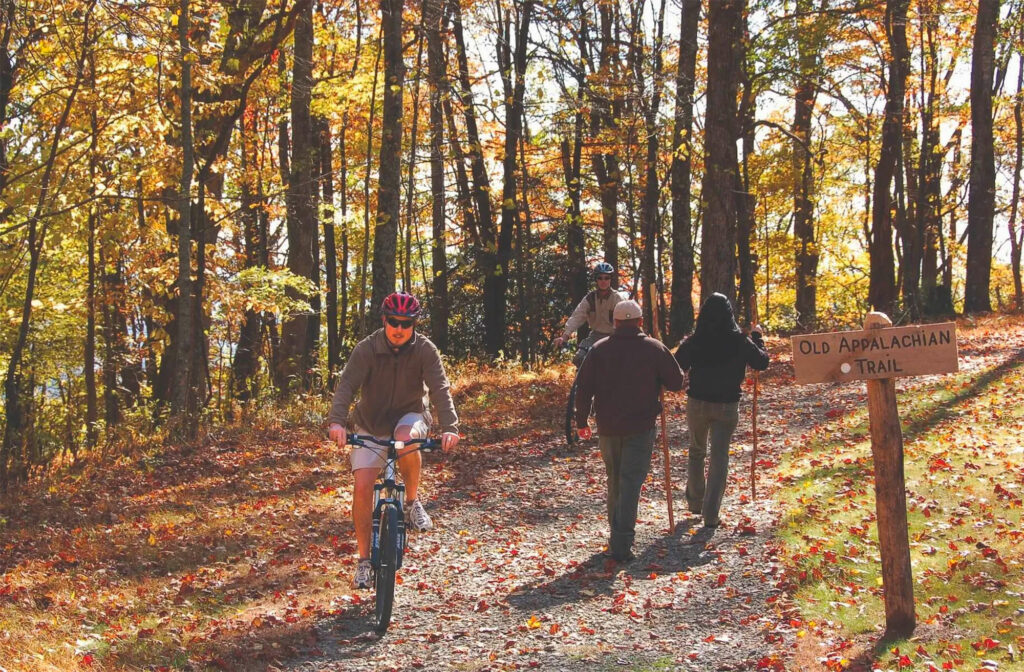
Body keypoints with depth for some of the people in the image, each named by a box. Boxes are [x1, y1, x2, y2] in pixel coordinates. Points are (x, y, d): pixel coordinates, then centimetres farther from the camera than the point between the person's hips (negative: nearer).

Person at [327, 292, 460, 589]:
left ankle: (413, 501, -13)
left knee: (405, 436, -37)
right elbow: (347, 384, -27)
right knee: (362, 486, -13)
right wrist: (337, 421, -45)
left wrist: (449, 427, -40)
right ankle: (364, 559, 1)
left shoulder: (425, 350, -14)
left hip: (409, 416, -1)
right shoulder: (367, 349, -16)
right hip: (370, 425, 1)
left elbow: (440, 388, -23)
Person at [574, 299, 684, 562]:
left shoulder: (599, 349, 2)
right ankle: (622, 544, -13)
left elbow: (584, 388, 1)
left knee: (614, 481, 18)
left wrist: (582, 421, 10)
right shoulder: (654, 348, -3)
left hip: (607, 427, 3)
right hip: (640, 427, -3)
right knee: (631, 482, -5)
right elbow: (676, 382, 1)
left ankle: (617, 535, 28)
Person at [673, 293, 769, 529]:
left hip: (697, 403, 1)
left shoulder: (693, 342, -10)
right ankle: (711, 515, 0)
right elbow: (762, 362, 3)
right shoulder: (739, 341, -9)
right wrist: (758, 337, 19)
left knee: (696, 452, 21)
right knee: (719, 458, 3)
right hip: (727, 406, -1)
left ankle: (695, 503, 33)